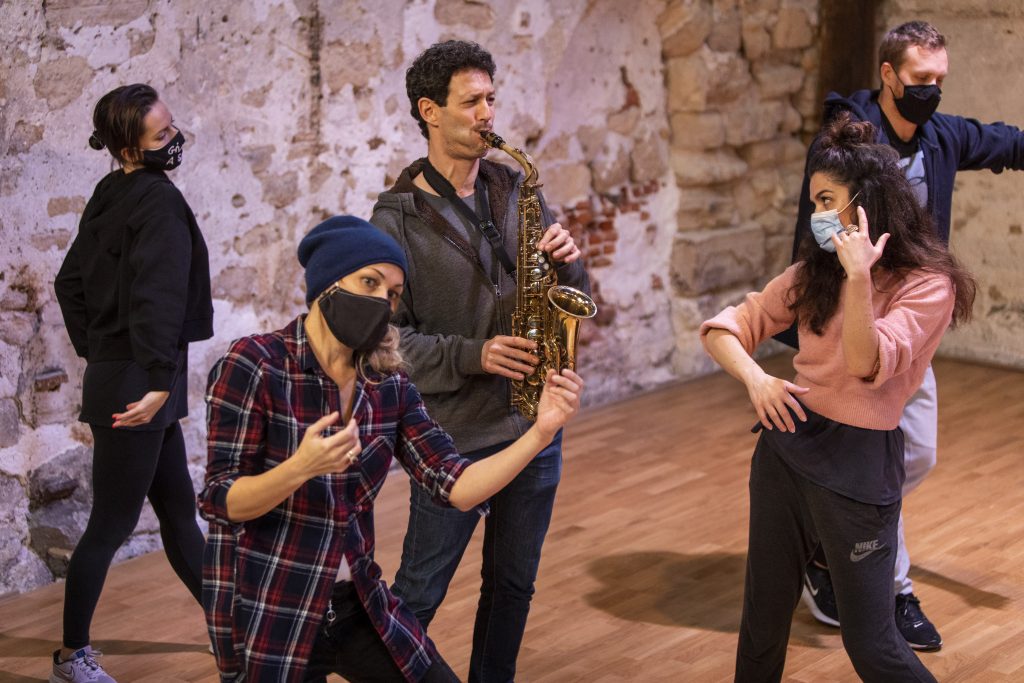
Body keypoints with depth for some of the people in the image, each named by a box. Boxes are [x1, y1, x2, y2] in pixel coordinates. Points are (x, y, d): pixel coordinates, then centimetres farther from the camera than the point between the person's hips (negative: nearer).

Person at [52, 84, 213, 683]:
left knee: (179, 509, 16)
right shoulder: (158, 199, -16)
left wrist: (97, 352, 21)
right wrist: (158, 381, -27)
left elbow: (70, 283, 17)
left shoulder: (111, 196, 10)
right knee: (112, 523, 1)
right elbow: (159, 296, -26)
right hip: (137, 385, -9)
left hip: (113, 373, 9)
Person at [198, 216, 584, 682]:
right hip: (264, 613, -5)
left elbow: (455, 488, -6)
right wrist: (299, 468, -33)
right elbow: (218, 502, -16)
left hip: (358, 604, 6)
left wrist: (541, 431, -17)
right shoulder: (255, 364, -15)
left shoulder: (389, 385, 1)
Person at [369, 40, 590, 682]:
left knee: (513, 585, 17)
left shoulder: (517, 190, 5)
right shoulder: (398, 218, -10)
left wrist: (568, 259, -11)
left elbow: (576, 298, 10)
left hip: (534, 426, 5)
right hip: (452, 435, -5)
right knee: (418, 594, 6)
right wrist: (472, 356, -23)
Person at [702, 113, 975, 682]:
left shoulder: (928, 284, -9)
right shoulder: (813, 272, 8)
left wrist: (858, 276, -29)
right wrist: (755, 378, -13)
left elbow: (866, 366, -21)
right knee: (762, 620, 14)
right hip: (785, 443, 6)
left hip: (858, 462, -5)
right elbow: (725, 328, 5)